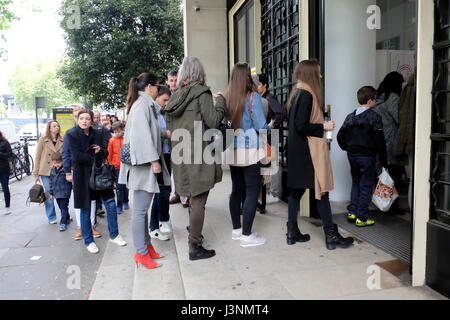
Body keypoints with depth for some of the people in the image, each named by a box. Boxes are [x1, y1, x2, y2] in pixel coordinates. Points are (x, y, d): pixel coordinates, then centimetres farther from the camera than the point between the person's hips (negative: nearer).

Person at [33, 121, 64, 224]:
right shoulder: (43, 140, -1)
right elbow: (37, 157, 1)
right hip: (45, 172, -2)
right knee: (49, 195, 2)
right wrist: (36, 174, -1)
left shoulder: (62, 141, 5)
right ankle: (51, 217, 15)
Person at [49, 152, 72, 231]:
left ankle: (63, 223, -3)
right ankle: (67, 219, 33)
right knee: (61, 207, 16)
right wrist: (51, 192, 14)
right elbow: (51, 182, 15)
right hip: (56, 193, 7)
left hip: (64, 193, -6)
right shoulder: (53, 170, 8)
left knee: (64, 207, -6)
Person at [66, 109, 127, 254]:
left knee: (110, 204, 2)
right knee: (85, 209, 4)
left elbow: (104, 154, 10)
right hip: (82, 175, -3)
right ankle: (88, 241, 19)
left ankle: (114, 235, 18)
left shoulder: (97, 134, 6)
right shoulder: (71, 135, -4)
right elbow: (77, 156, -13)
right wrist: (94, 159, -13)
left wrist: (99, 152, -12)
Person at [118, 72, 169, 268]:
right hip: (144, 165, -11)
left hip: (146, 165, 11)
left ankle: (147, 246, 24)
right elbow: (142, 135, -20)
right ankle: (141, 252, 3)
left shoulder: (145, 104, 20)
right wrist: (153, 160, -19)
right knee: (140, 210, -4)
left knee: (142, 209, 15)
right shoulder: (142, 105, -11)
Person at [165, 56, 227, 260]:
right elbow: (214, 121, -12)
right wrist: (221, 102, 1)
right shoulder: (201, 92, -8)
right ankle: (195, 247, 3)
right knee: (199, 201, -2)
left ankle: (193, 234, 35)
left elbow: (170, 127, 16)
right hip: (198, 155, -7)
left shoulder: (175, 96, 12)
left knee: (193, 198, 21)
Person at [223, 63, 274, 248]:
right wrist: (270, 126, 8)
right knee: (252, 192, 1)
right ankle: (246, 236, 4)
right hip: (249, 151, -6)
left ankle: (236, 230, 27)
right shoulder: (253, 97, -10)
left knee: (237, 190, 15)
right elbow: (260, 126, -11)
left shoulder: (227, 98, 4)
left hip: (232, 151, 6)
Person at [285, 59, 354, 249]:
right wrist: (324, 126, -10)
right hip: (309, 152, -10)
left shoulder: (298, 93, 14)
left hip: (297, 152, 10)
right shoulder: (306, 95, -15)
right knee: (321, 191, -2)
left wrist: (321, 124, 16)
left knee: (296, 190, 11)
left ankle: (292, 233, 19)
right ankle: (331, 235, 8)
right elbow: (301, 126, -22)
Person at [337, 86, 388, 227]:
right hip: (367, 156, -5)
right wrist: (384, 161, -5)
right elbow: (379, 141, -12)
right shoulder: (374, 117, -11)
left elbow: (340, 136, 5)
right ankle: (362, 218, 7)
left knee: (356, 183, 19)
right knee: (366, 186, 3)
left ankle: (352, 212, 19)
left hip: (352, 155, 6)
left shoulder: (350, 116, 5)